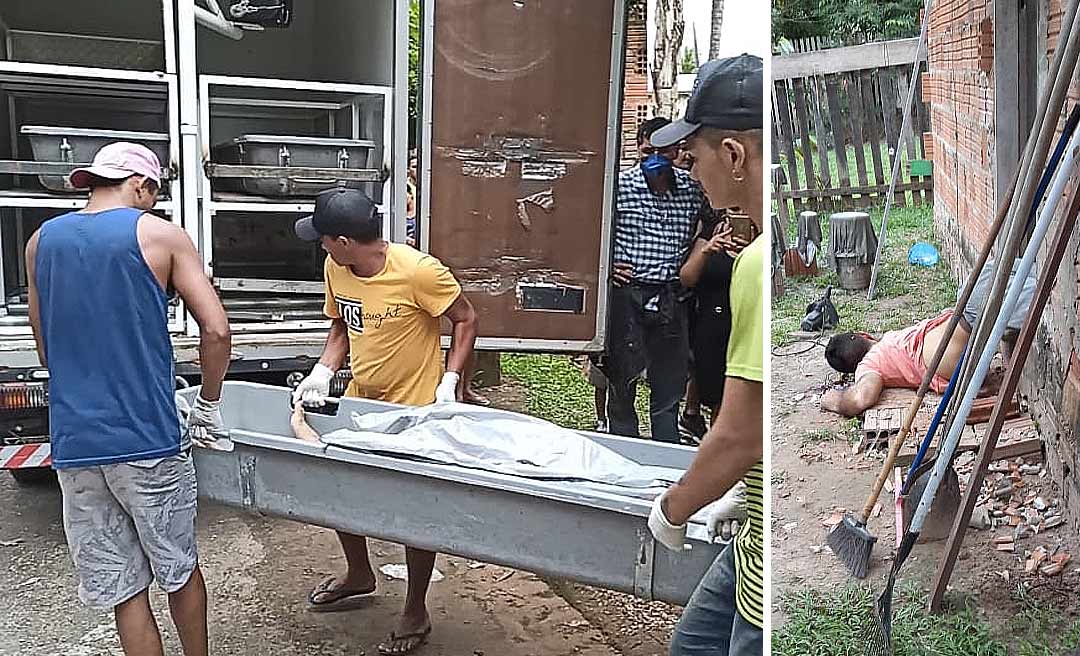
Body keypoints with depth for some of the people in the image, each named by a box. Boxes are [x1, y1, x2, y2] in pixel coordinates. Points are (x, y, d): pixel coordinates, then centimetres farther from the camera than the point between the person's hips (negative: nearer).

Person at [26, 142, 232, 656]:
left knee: (121, 590, 11)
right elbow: (216, 329, -10)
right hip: (148, 438, -3)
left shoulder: (40, 242, 9)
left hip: (74, 442, 4)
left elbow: (45, 347, 16)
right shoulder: (159, 234, -3)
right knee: (180, 569, 17)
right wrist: (208, 406, 2)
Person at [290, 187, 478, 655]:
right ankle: (358, 576, 45)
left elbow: (466, 320, -14)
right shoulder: (335, 269, -5)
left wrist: (449, 383, -21)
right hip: (359, 401, 7)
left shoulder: (418, 271, -25)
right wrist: (323, 372, -6)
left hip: (415, 408, -7)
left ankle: (416, 614, 26)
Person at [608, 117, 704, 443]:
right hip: (628, 293, -3)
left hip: (672, 297, 3)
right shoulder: (619, 185, -5)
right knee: (622, 380, 5)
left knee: (671, 382, 11)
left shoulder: (692, 188, 6)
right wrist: (605, 265, -7)